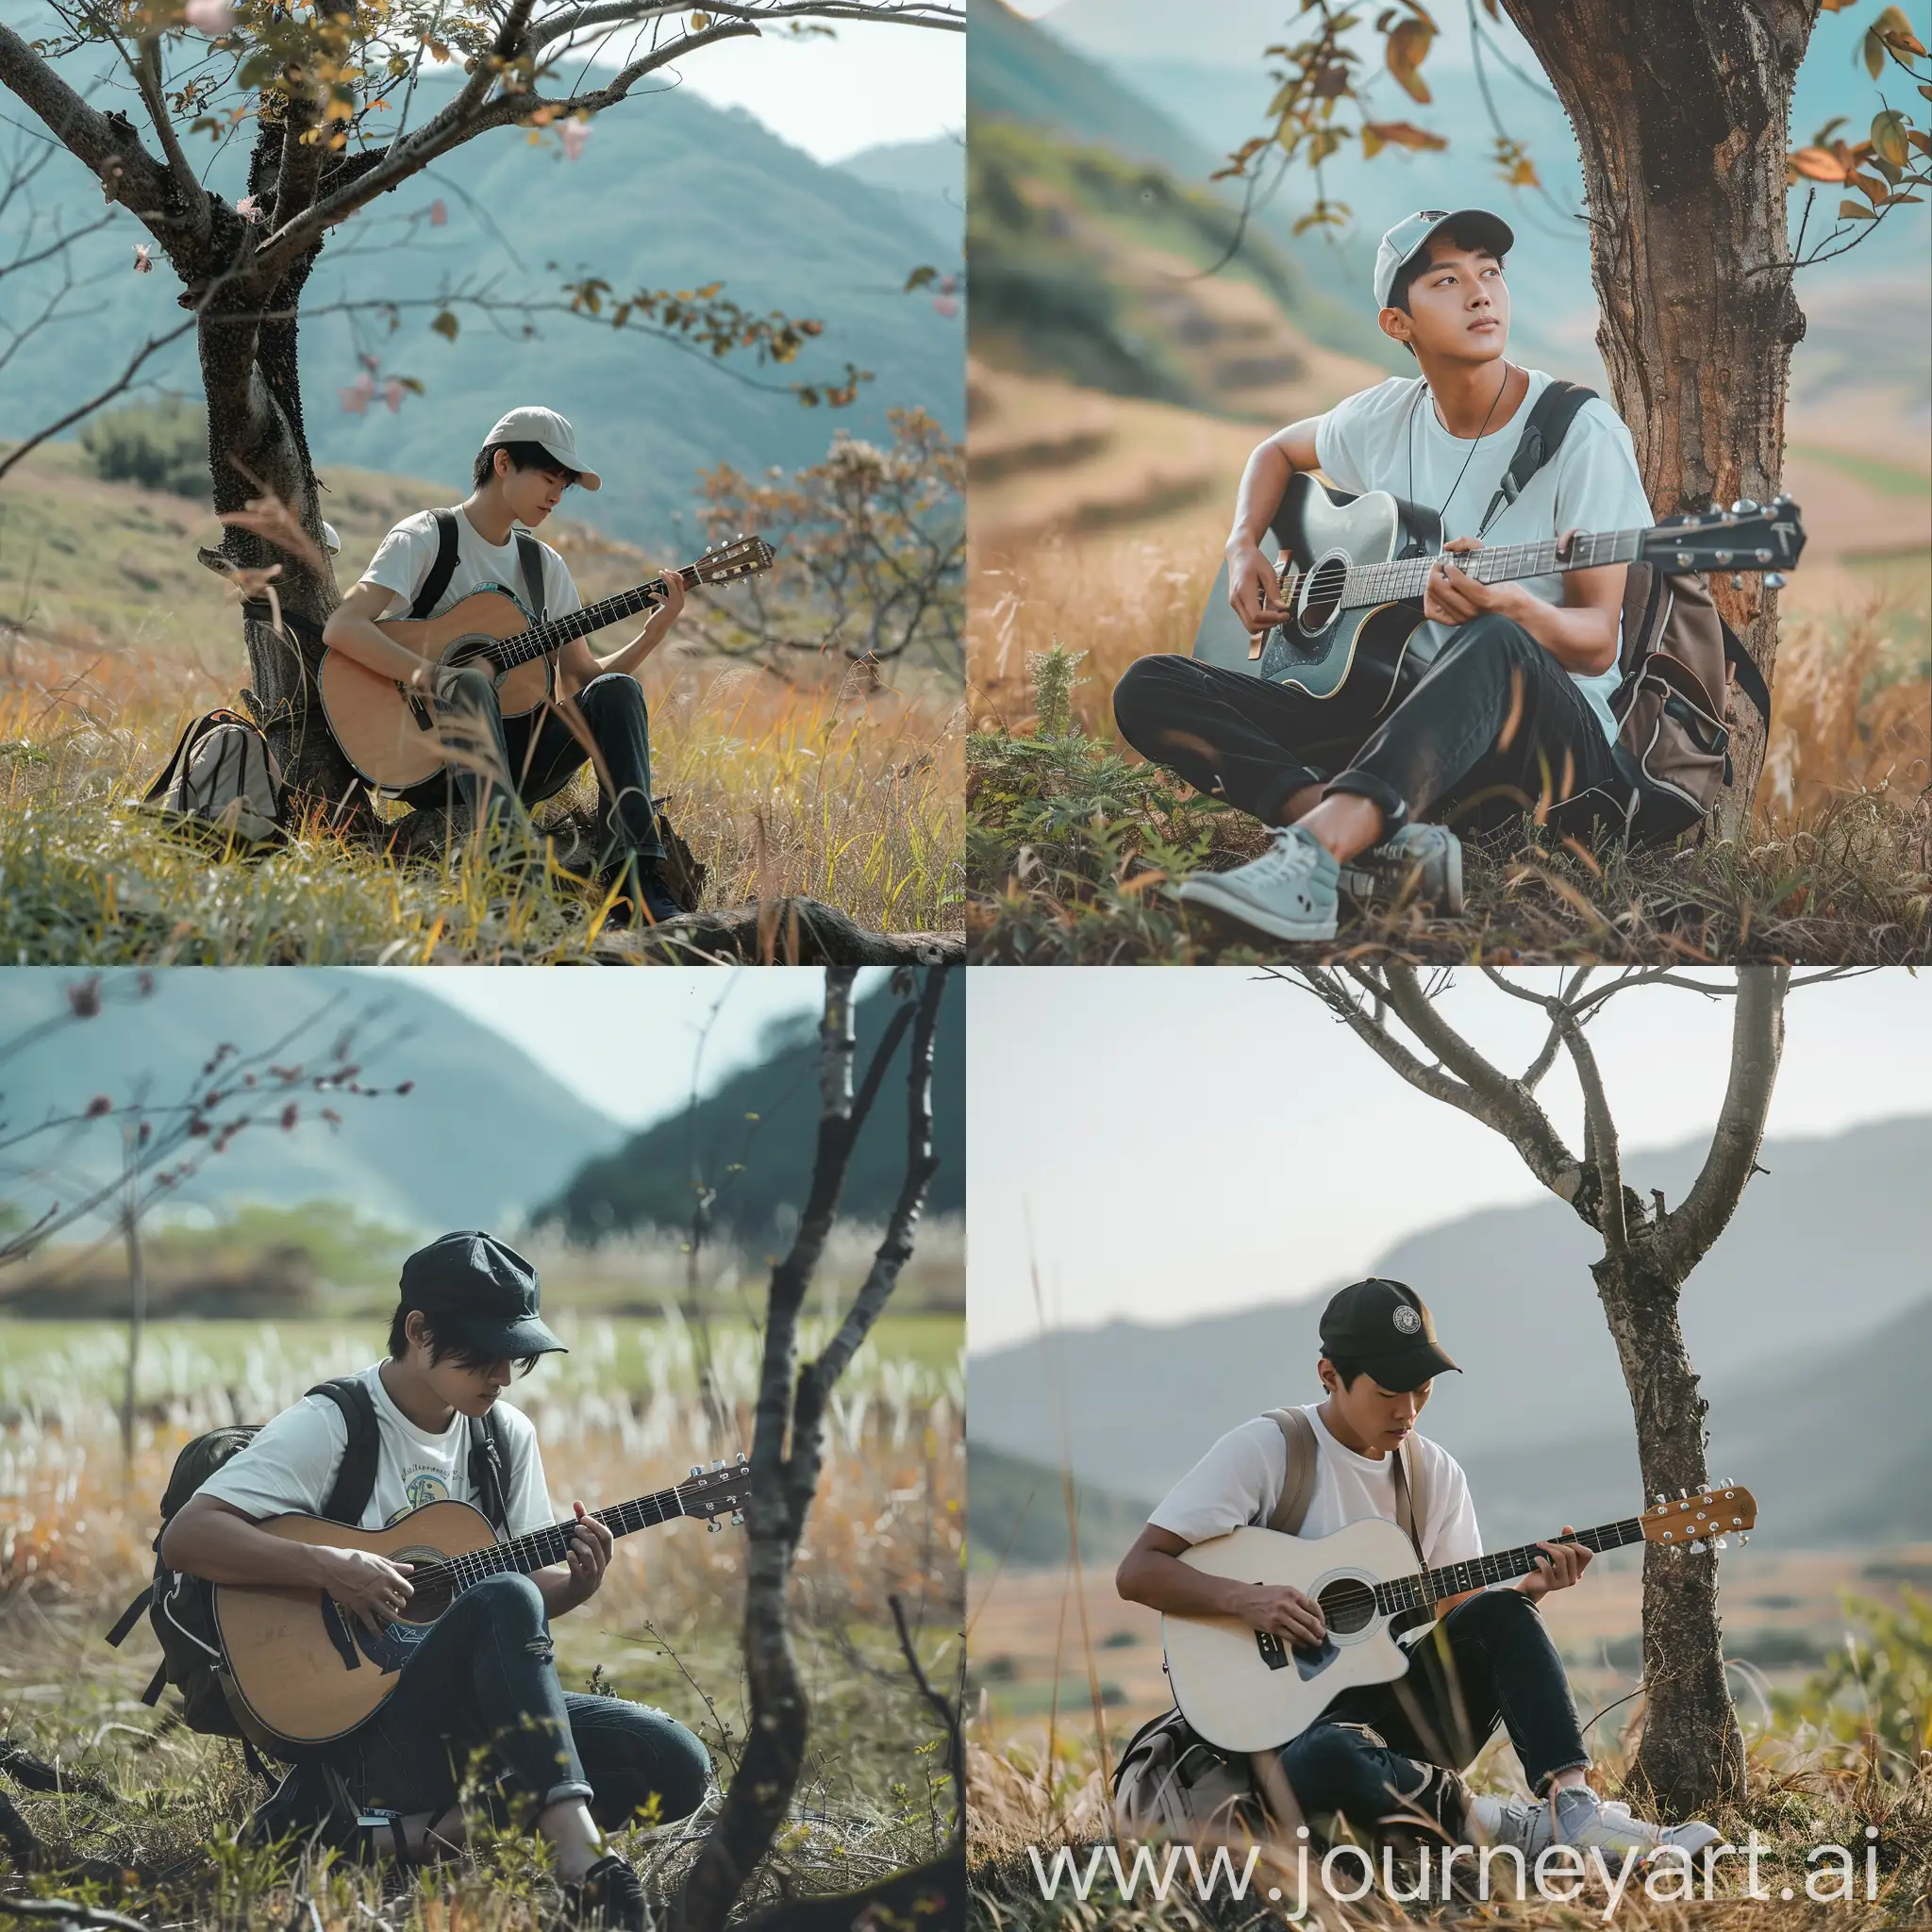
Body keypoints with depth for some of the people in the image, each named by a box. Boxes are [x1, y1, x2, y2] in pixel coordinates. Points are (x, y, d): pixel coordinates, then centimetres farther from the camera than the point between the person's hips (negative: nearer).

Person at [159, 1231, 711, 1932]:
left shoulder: (508, 1435, 10)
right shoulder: (330, 1426, -8)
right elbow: (184, 1538, -16)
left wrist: (576, 1581, -8)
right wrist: (328, 1567, -27)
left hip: (485, 1714, 7)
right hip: (361, 1726, -7)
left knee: (675, 1767, -14)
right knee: (504, 1600, -34)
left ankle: (410, 1830, -18)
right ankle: (582, 1862, -46)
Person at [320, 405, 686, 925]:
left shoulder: (545, 565, 16)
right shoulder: (424, 539, -4)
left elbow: (580, 679, 13)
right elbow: (340, 628, -19)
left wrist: (653, 634, -3)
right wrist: (425, 675, -32)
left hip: (515, 756, 6)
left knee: (615, 691, -18)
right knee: (468, 683, -37)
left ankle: (634, 882, -33)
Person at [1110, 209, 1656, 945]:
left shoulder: (1581, 433, -8)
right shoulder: (1384, 418, 7)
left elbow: (1597, 644, -12)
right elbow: (1278, 450, 30)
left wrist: (1511, 605, -35)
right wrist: (1243, 548, 9)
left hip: (1554, 742, -6)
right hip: (1390, 710, 6)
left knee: (1499, 646, -43)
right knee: (1149, 689, -13)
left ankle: (1312, 856, -60)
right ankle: (1390, 848, -34)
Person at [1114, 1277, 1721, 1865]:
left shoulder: (1436, 1473, 9)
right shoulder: (1263, 1450, -8)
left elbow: (1459, 1617, 9)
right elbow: (1137, 1572, -11)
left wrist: (1528, 1590, -11)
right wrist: (1245, 1599, -27)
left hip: (1406, 1709, 5)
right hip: (1305, 1719, -5)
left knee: (1502, 1614, -20)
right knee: (1322, 1763, -41)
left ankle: (1571, 1806, -28)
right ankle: (1496, 1823, -24)